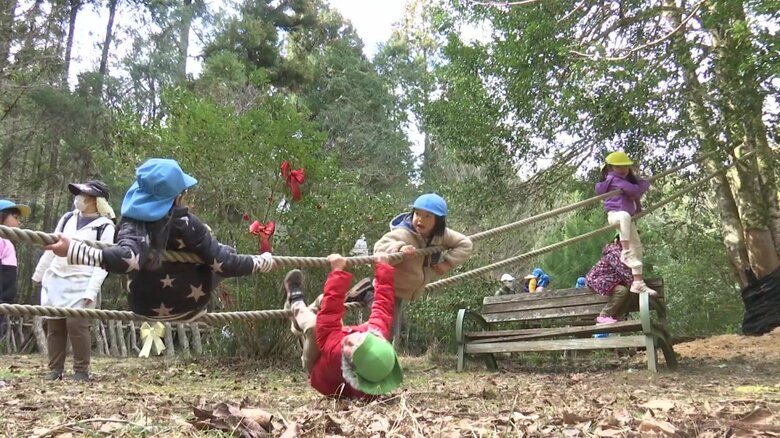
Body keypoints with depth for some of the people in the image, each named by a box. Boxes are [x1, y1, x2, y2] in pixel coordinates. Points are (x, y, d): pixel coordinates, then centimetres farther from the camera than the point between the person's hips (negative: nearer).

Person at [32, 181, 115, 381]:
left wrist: (92, 290, -20)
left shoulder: (105, 226, -7)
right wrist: (39, 273, 23)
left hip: (80, 283, -6)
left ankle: (81, 370, 0)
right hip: (54, 279, 6)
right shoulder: (68, 218, 12)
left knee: (76, 324, -13)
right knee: (54, 324, 6)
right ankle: (55, 369, 16)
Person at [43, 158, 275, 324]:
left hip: (146, 307, 2)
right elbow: (223, 263, -18)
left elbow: (126, 260, -39)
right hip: (188, 303, -2)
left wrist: (73, 249, -42)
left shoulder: (133, 222, -19)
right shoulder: (185, 223, -20)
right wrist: (262, 261, -6)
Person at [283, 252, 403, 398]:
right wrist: (383, 267, -16)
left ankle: (295, 301, 7)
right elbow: (384, 303, -26)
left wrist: (338, 271, -40)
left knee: (314, 324, -28)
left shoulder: (334, 351, -52)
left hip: (317, 370, -5)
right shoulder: (379, 331, -42)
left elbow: (329, 316, -44)